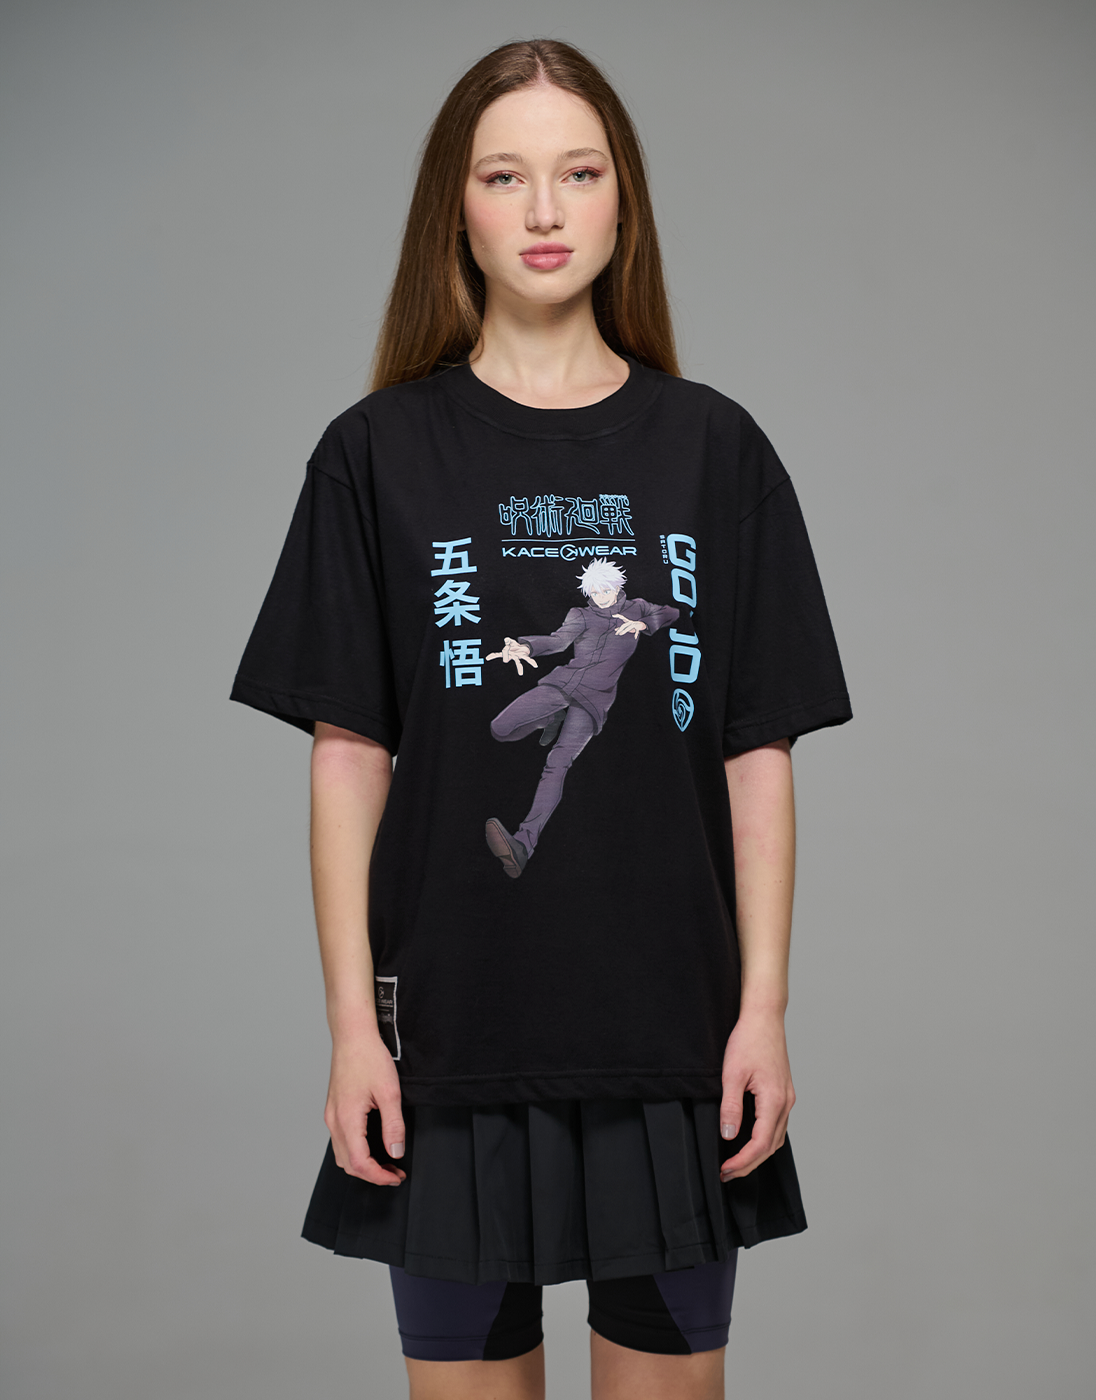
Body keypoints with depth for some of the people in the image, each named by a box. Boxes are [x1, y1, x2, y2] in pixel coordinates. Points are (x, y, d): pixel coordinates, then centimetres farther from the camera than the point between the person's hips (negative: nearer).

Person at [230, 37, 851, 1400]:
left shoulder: (714, 449, 3)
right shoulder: (380, 453, 1)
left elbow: (759, 753, 2)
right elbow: (347, 754, -1)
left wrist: (763, 1008, -3)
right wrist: (352, 1023, -5)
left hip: (674, 1030, 1)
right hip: (454, 1031, 0)